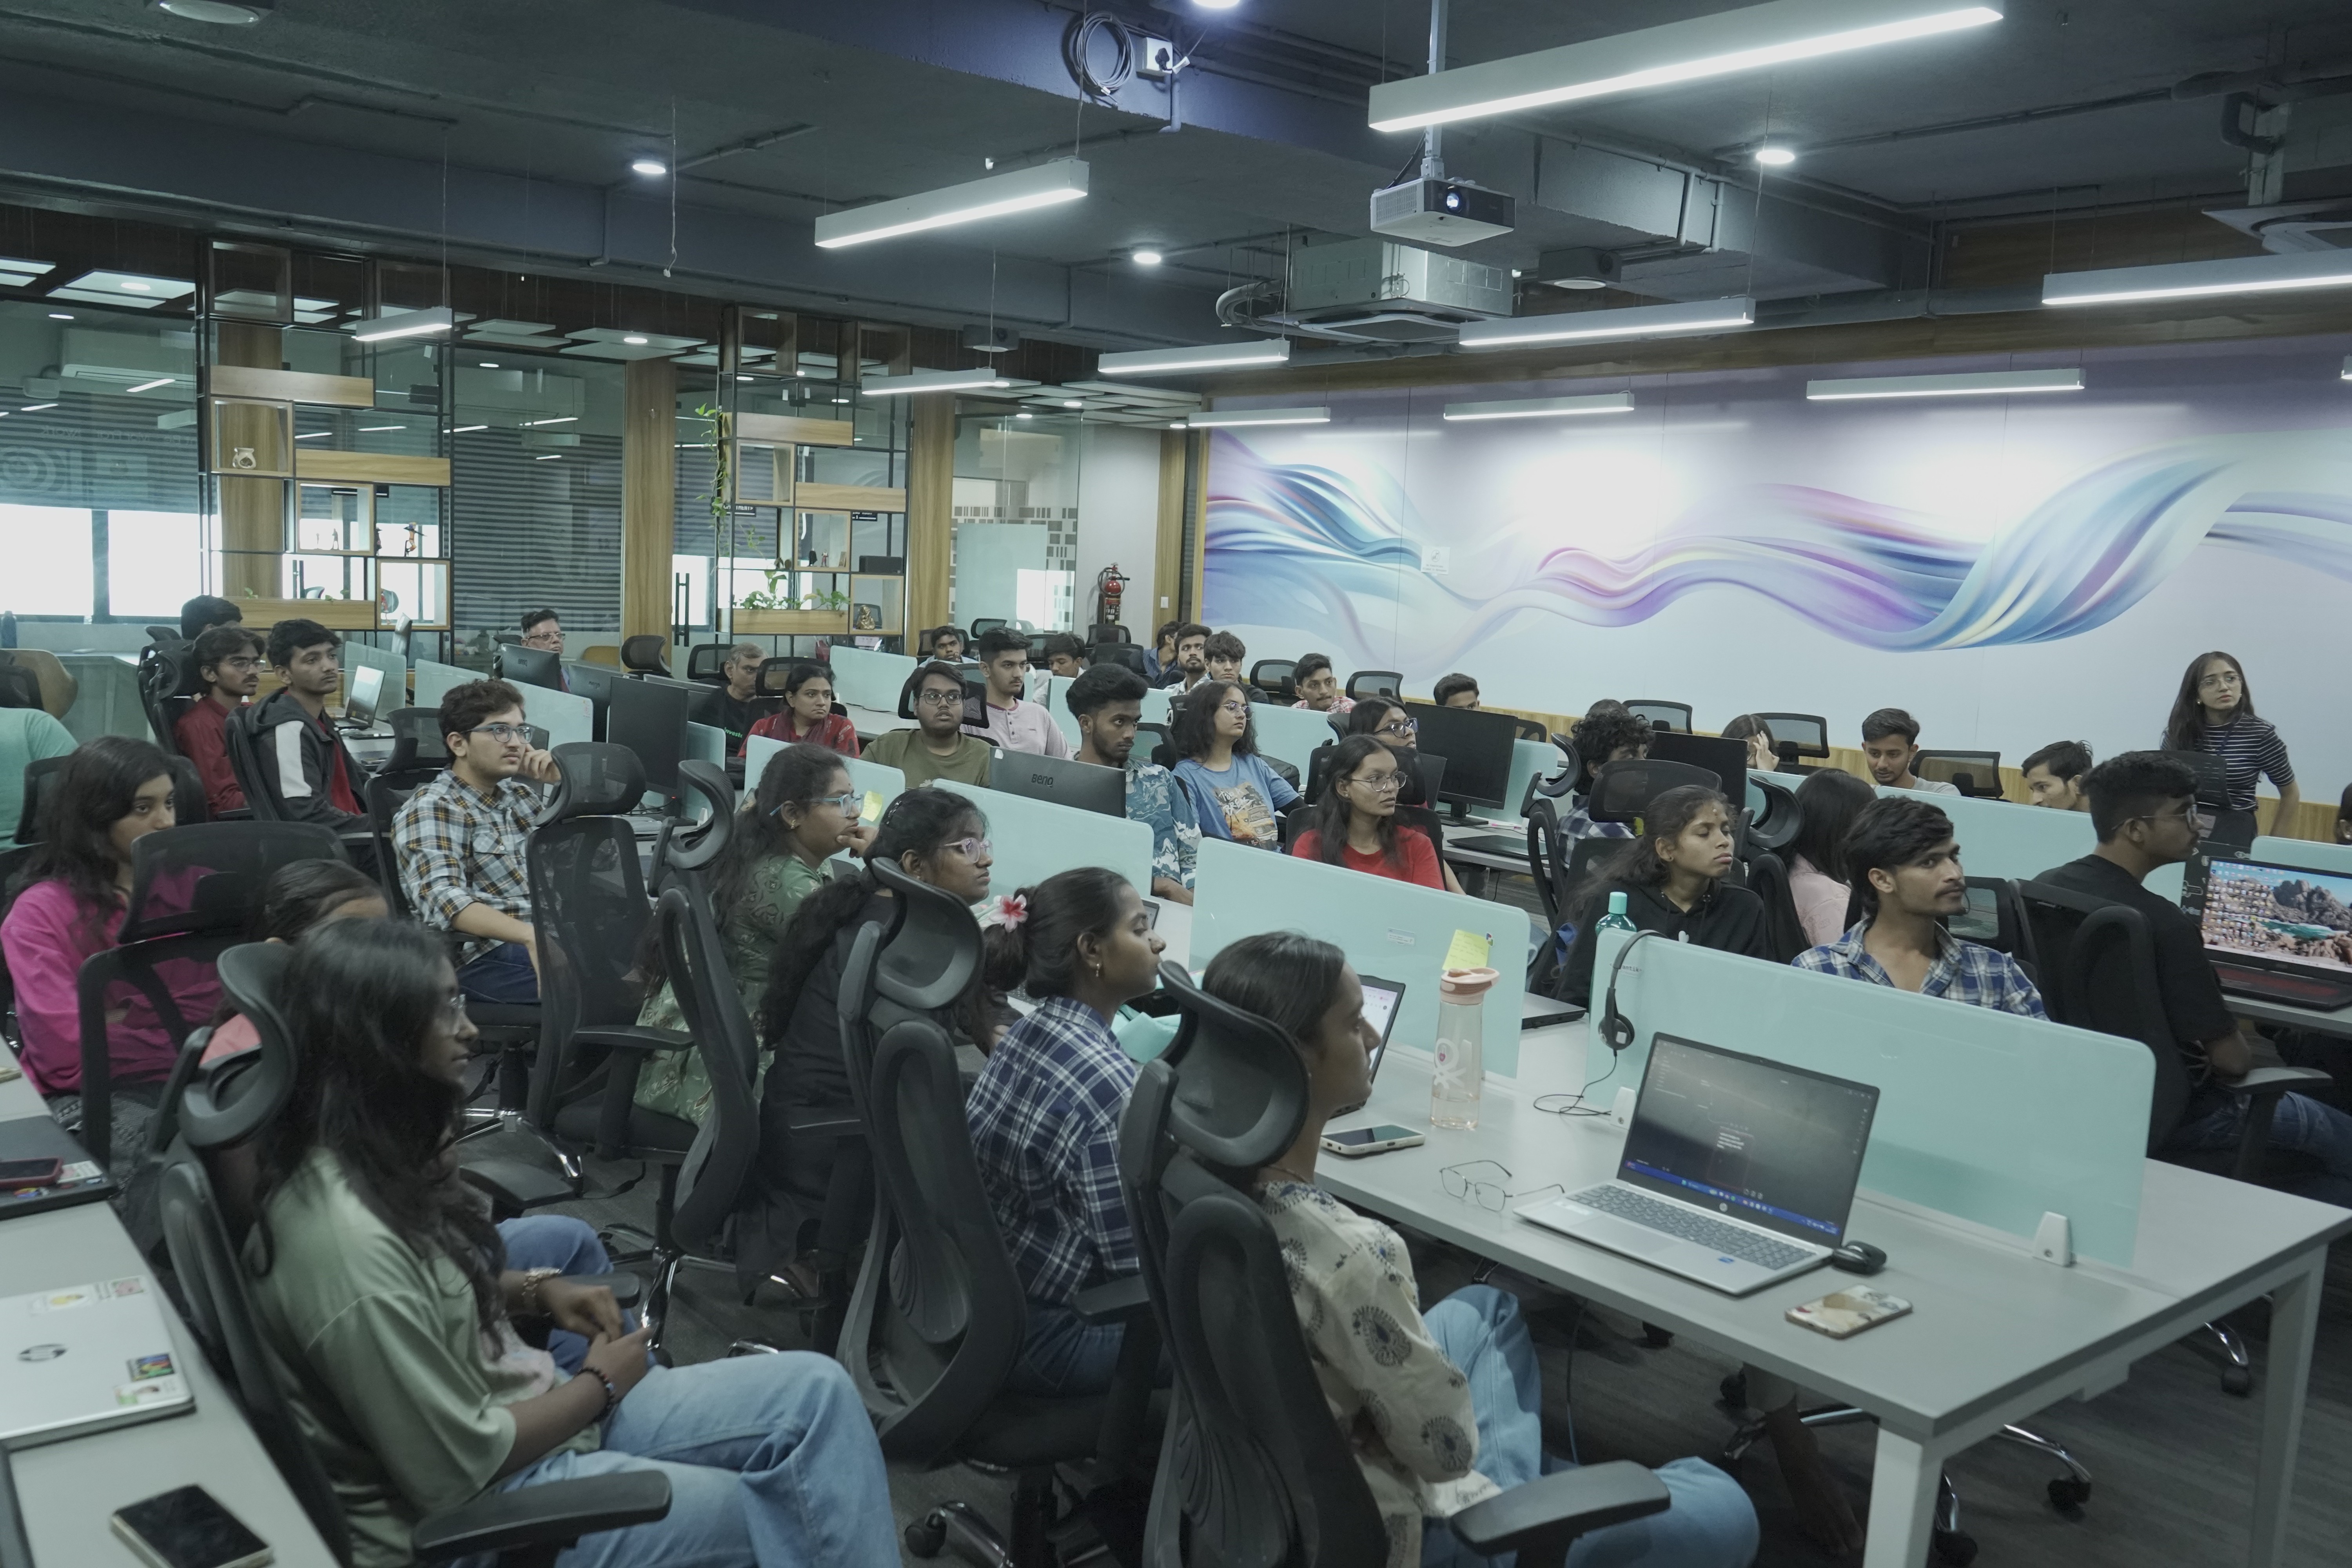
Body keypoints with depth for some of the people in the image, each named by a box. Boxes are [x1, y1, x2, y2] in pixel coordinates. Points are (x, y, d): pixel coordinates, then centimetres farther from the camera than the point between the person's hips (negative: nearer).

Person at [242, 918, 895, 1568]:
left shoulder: (369, 1160, 1)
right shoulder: (347, 1240, -29)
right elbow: (460, 1467, -24)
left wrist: (537, 1292, 3)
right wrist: (598, 1387, -9)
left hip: (523, 1412, 9)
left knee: (817, 1391, -2)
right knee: (796, 1516, -10)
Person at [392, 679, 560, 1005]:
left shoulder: (519, 795, 20)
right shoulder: (431, 810, -2)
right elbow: (444, 901, -19)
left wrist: (562, 782, 10)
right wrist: (532, 937, -35)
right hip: (487, 955, -7)